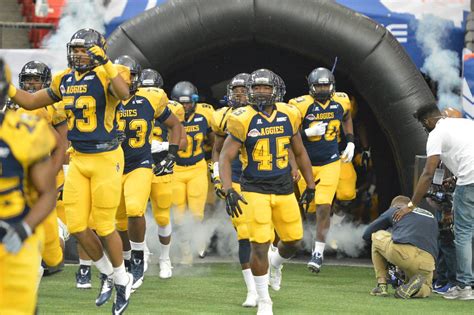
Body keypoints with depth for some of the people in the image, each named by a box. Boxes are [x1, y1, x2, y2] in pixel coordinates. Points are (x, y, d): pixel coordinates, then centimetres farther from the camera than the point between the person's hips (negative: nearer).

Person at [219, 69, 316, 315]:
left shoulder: (288, 116, 0)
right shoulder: (243, 121, -12)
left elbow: (300, 153, 14)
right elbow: (225, 158, -11)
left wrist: (310, 184, 17)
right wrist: (228, 191, -23)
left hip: (284, 190, 4)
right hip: (255, 190, -4)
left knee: (293, 240, 10)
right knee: (259, 245, -10)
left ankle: (276, 265, 47)